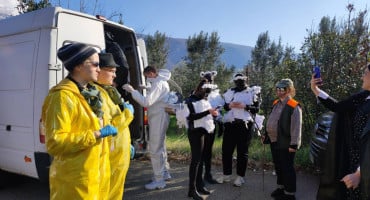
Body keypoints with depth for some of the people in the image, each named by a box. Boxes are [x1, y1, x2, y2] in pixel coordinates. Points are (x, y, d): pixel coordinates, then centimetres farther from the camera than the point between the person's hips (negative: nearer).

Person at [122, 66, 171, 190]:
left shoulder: (158, 84, -17)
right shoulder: (161, 82, 16)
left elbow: (146, 102, -25)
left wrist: (132, 91, -21)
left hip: (158, 119, -11)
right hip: (159, 118, 11)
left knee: (154, 149, -6)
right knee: (160, 147, 20)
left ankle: (159, 181, 2)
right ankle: (164, 173, 32)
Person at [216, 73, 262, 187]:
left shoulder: (252, 92, 4)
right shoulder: (229, 92, 14)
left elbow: (257, 109, -2)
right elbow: (223, 106, 12)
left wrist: (244, 106, -16)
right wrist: (229, 105, -9)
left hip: (244, 125, -4)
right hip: (229, 125, 4)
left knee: (242, 152, 4)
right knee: (226, 150, 8)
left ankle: (240, 176, 15)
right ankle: (226, 174, 22)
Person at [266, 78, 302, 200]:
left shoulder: (294, 106, -15)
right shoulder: (275, 104, 10)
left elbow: (296, 127, -18)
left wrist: (294, 144, -20)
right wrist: (266, 134, 17)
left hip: (285, 143, -8)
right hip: (274, 141, 8)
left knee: (287, 168, 2)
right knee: (278, 166, 19)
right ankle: (281, 187, 35)